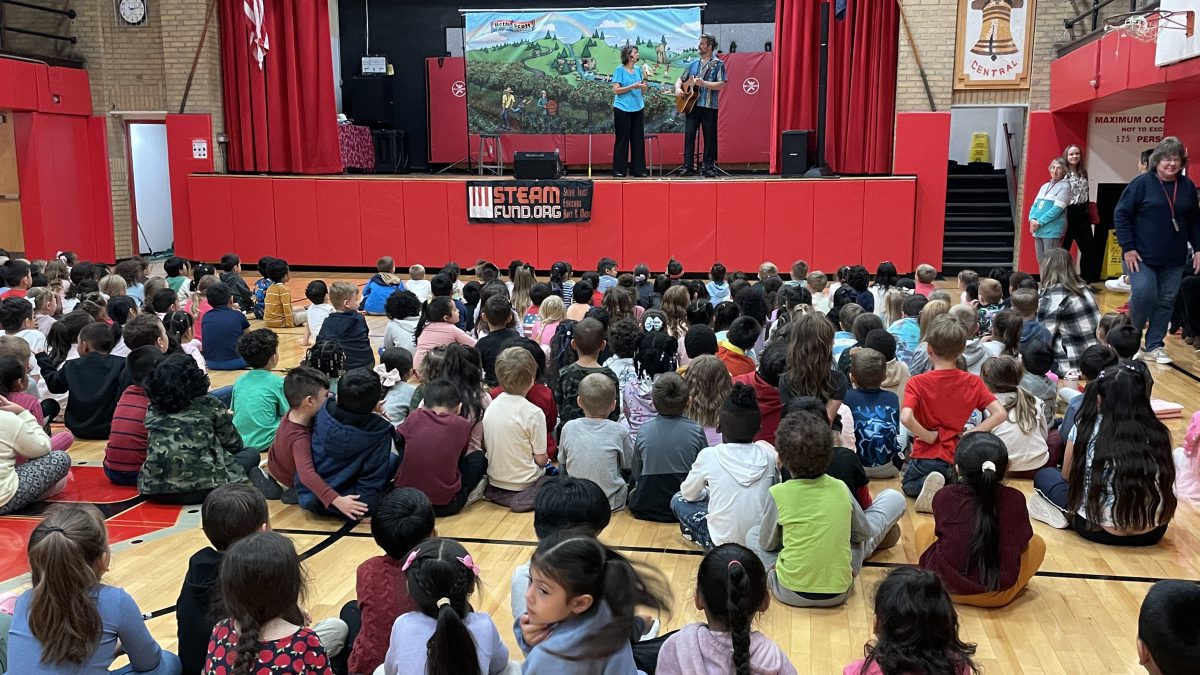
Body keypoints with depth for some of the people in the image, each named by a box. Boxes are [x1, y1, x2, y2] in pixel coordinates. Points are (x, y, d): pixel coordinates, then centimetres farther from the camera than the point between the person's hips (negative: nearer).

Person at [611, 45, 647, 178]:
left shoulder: (638, 69, 11)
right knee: (622, 139, -2)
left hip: (638, 108, 5)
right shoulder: (619, 70, -5)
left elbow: (643, 90, 14)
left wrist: (645, 79, -5)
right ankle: (619, 170, 3)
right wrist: (632, 87, -18)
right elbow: (616, 90, -11)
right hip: (623, 108, -5)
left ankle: (637, 169, 11)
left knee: (638, 139, 5)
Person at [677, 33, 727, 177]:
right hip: (691, 104, 4)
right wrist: (678, 88, 0)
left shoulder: (718, 64, 1)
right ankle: (688, 167, 0)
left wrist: (703, 83, -20)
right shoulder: (693, 64, 15)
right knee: (689, 134, -3)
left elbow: (721, 84, -10)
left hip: (710, 106, -4)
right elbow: (681, 79, 22)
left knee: (709, 137, 1)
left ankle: (709, 168, 8)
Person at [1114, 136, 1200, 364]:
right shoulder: (1142, 183, -6)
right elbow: (1121, 214, -6)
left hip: (1174, 260, 4)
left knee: (1166, 301, 5)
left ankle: (1154, 346, 16)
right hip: (1142, 256, -4)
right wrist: (1128, 248, -11)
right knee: (1143, 294, -16)